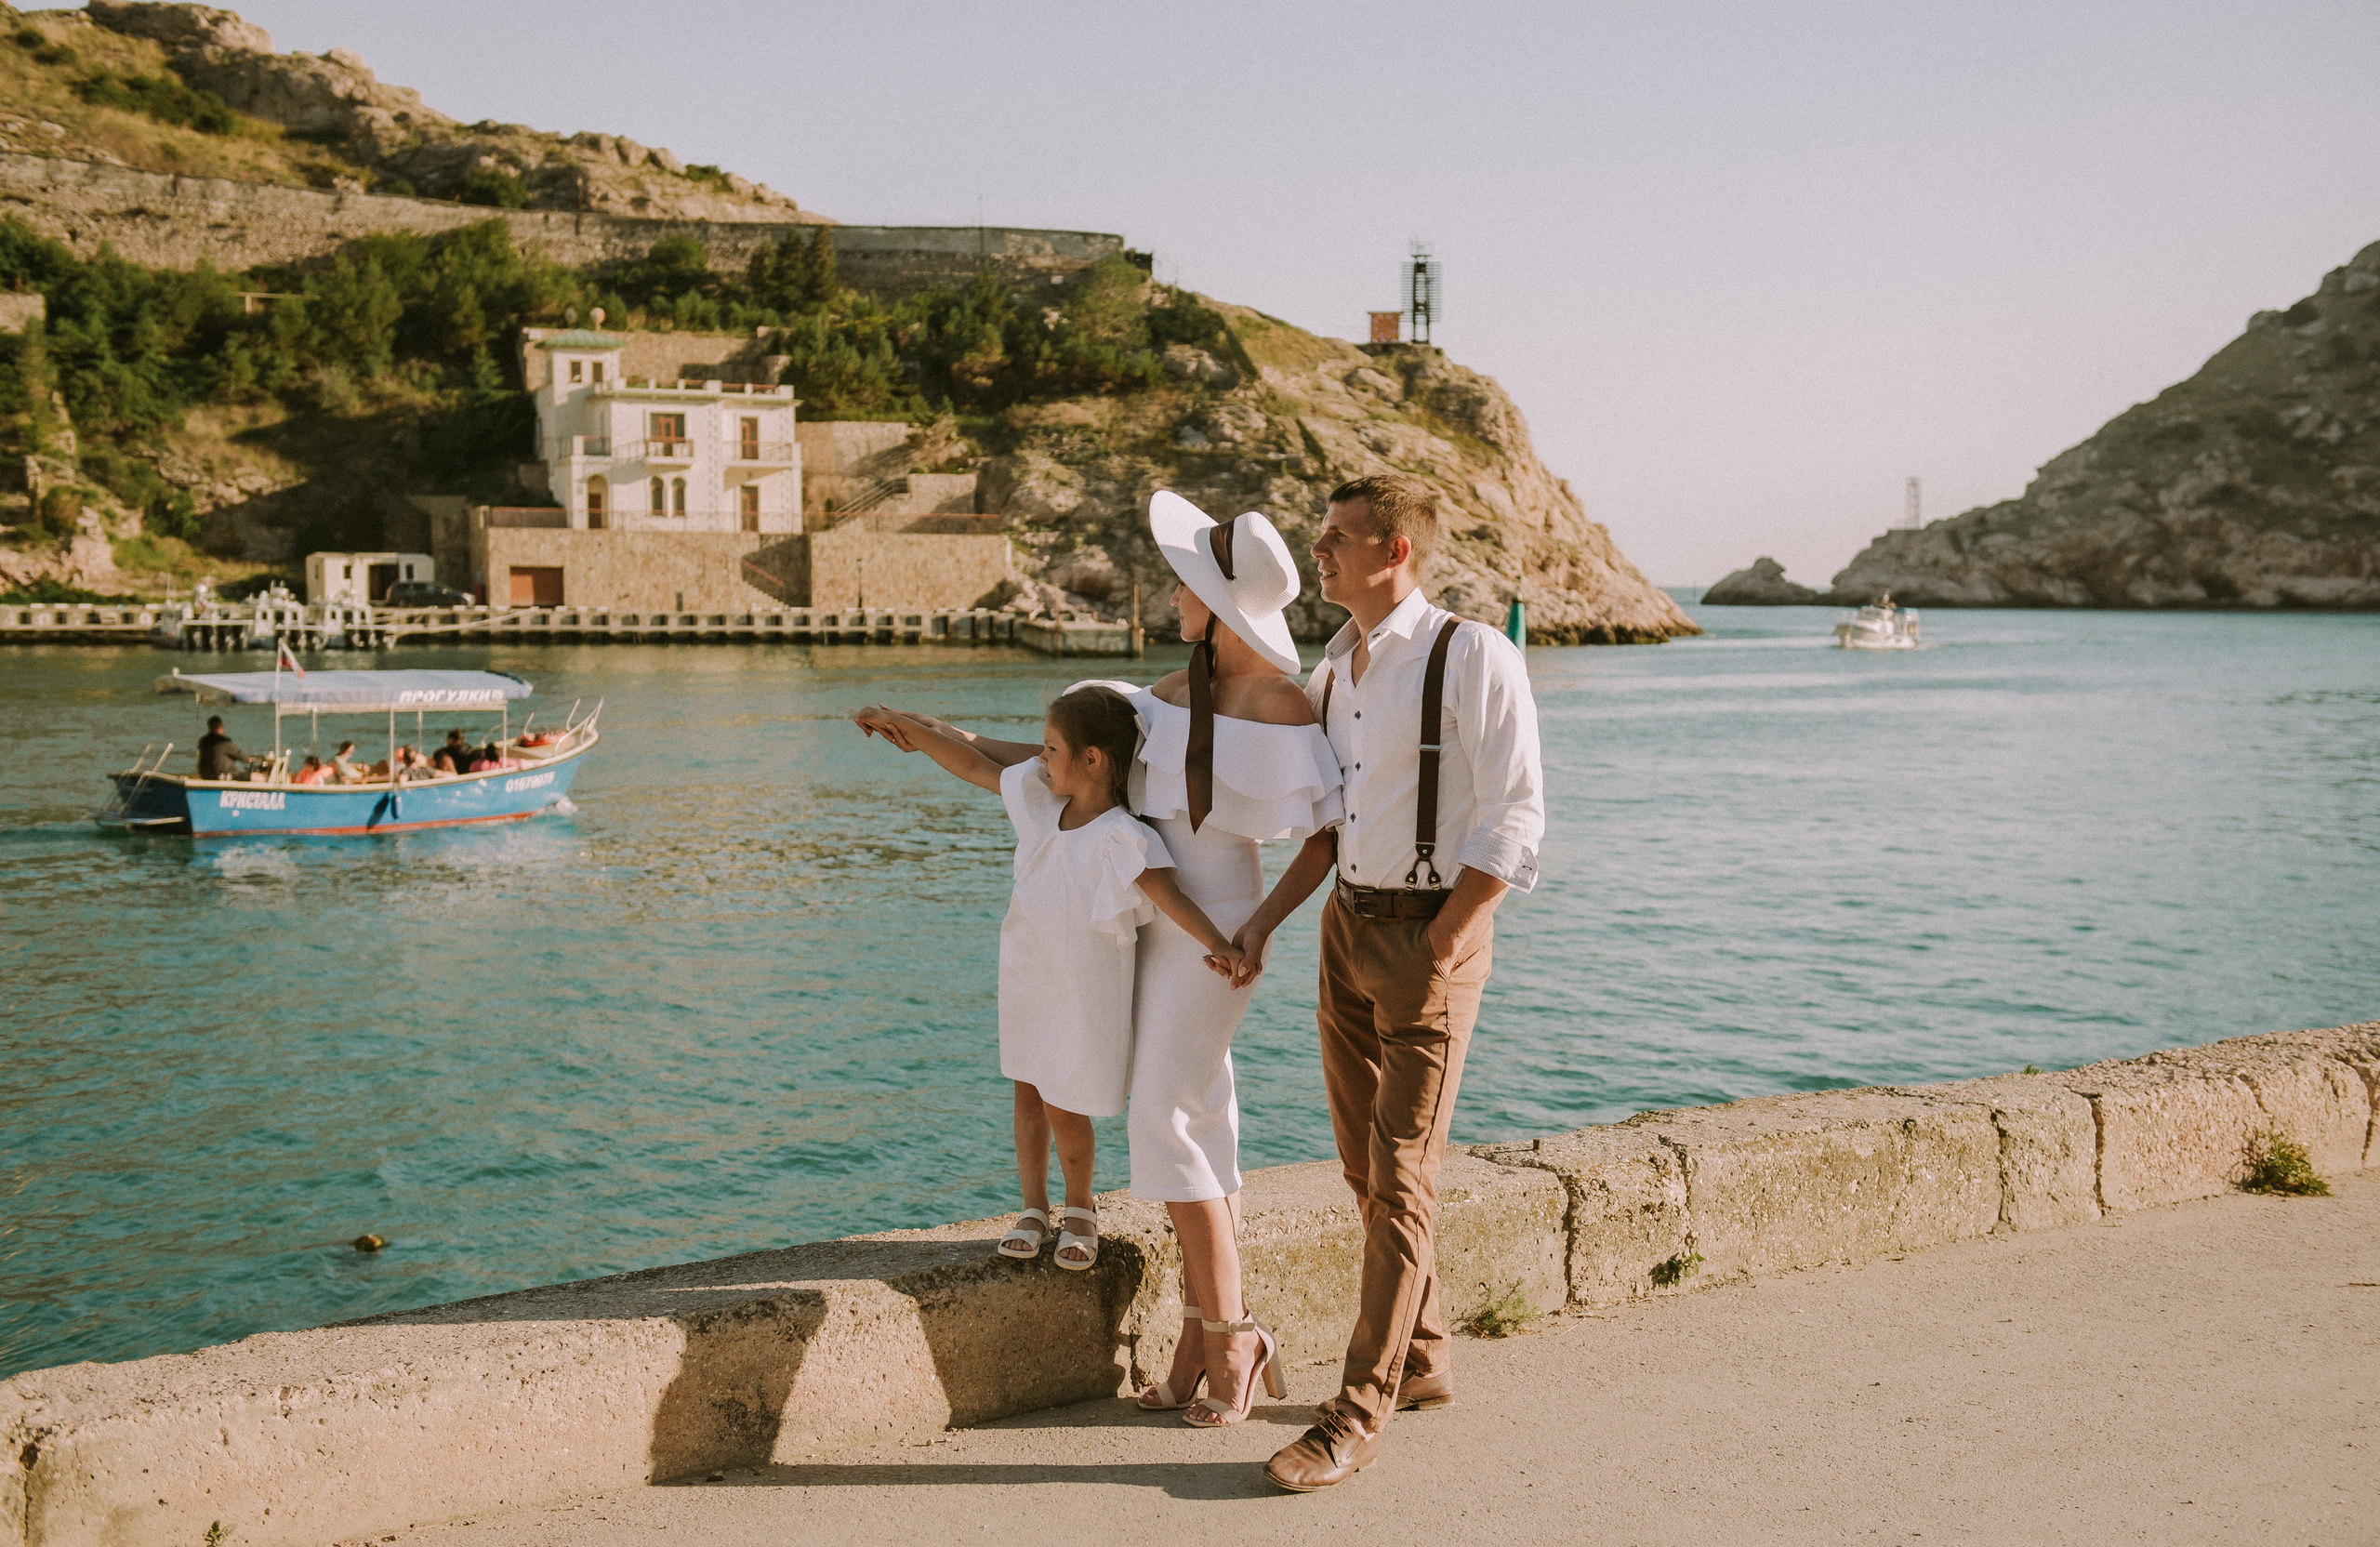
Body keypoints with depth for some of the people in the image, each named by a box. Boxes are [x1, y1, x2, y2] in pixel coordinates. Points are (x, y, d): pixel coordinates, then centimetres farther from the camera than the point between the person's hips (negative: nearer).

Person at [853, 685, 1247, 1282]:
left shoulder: (1122, 838, -25)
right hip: (1028, 976, 7)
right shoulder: (1041, 797, -3)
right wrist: (905, 728, 10)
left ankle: (1080, 1211, 28)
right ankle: (1034, 1208, 31)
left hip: (1084, 989, -7)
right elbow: (974, 765, 7)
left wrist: (1217, 943, -53)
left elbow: (1170, 895, -37)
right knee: (1029, 1093, 15)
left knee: (1063, 1107, 3)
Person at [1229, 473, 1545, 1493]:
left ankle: (1360, 1415, 2)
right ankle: (1422, 1362, 31)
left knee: (1400, 1177, -5)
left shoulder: (1475, 658, -14)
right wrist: (1265, 919, 3)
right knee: (1362, 1163, 14)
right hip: (1346, 923, 8)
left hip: (1433, 930, -8)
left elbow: (1512, 825, -15)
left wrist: (1435, 951, -15)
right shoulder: (1333, 669, 9)